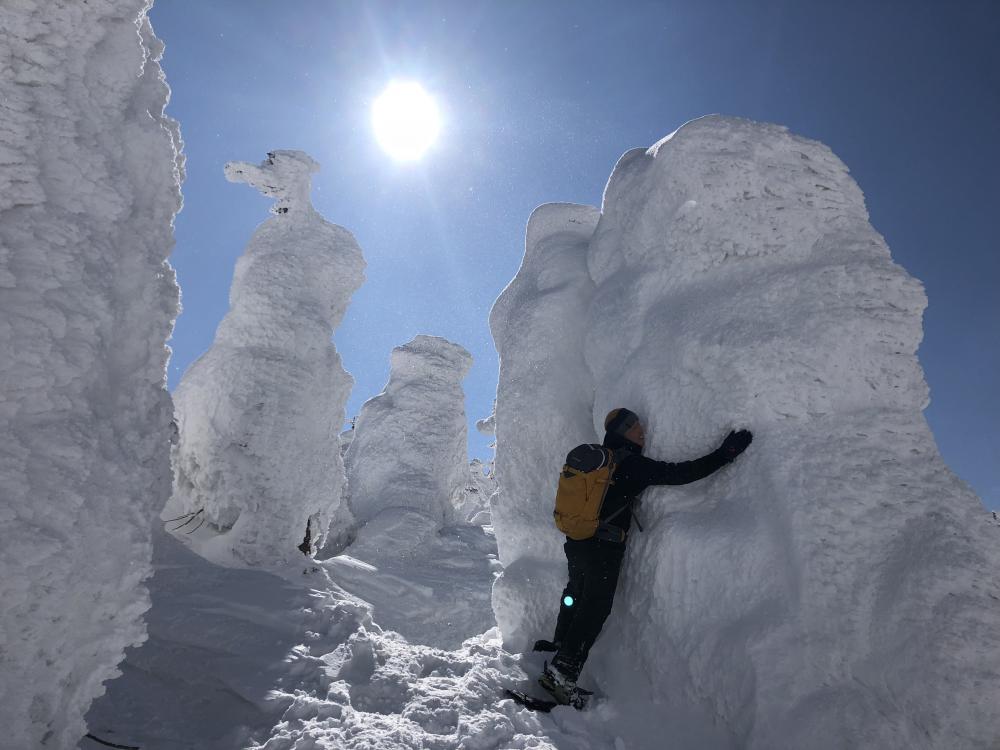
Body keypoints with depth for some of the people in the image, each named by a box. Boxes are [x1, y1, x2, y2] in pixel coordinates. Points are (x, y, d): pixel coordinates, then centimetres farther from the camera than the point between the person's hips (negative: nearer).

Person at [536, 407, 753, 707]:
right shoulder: (631, 464, -17)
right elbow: (680, 473, -19)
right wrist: (724, 454, -15)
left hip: (575, 543, 8)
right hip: (603, 549, -7)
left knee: (575, 598, 23)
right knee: (594, 610, 3)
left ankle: (559, 647, 36)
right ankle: (562, 672, 3)